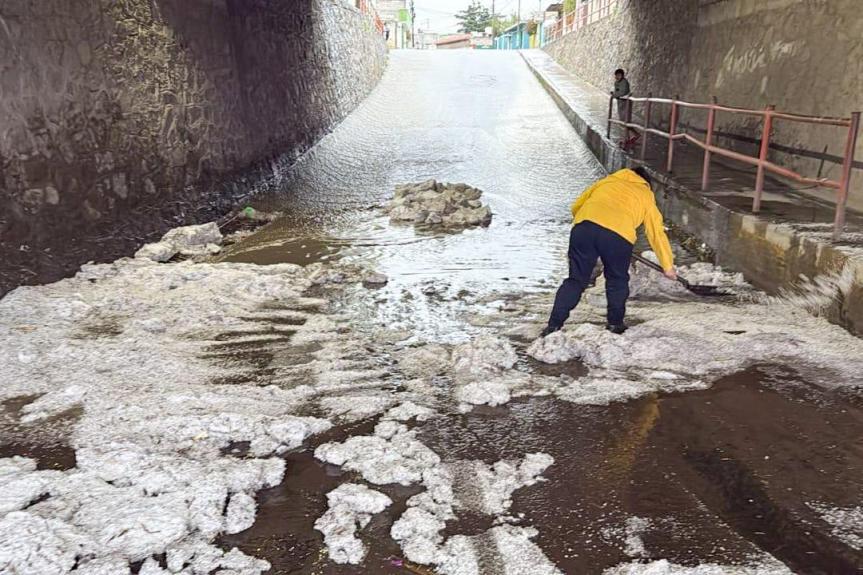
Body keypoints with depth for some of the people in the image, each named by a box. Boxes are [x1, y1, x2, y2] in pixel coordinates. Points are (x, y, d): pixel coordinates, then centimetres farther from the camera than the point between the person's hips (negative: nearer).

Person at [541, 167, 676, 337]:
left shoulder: (609, 180, 33)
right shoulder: (646, 196, 29)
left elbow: (576, 206, 29)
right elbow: (657, 233, 29)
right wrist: (668, 266, 37)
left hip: (584, 227, 2)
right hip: (618, 235, -1)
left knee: (576, 279, 10)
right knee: (617, 281, 22)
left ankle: (554, 325, 7)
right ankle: (615, 324, 29)